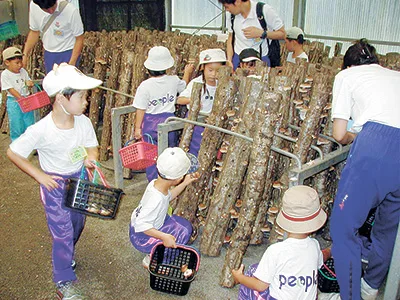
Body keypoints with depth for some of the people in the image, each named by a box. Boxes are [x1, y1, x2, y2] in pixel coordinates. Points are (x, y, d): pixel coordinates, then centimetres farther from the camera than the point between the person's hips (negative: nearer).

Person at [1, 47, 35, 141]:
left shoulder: (23, 71, 3)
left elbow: (29, 82, 16)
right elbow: (11, 89, -17)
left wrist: (29, 83, -10)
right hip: (14, 102, -5)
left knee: (30, 123, 13)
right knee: (16, 125, 3)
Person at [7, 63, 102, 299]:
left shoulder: (83, 122, -16)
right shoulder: (41, 130, -28)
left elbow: (92, 146, 0)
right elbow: (13, 152, -16)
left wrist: (90, 158, -24)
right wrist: (39, 175, -16)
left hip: (79, 179, 5)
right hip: (54, 183, -5)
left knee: (77, 224, 22)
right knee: (62, 232, 1)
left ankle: (67, 255, 53)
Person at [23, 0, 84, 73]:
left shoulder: (71, 10, -23)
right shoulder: (33, 6, -8)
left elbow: (79, 39, -14)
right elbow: (34, 32, 7)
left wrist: (71, 63, -17)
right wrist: (25, 54, 3)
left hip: (68, 53, -5)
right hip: (49, 54, 5)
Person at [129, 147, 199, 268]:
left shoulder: (156, 183, -14)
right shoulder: (156, 199, -40)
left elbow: (168, 196, 8)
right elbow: (141, 225, -39)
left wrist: (185, 183, 1)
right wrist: (164, 237, -40)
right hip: (141, 236, -8)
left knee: (185, 227, 9)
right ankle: (150, 260, 11)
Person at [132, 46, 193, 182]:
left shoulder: (145, 86, -14)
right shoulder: (173, 81, -5)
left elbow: (141, 109, -12)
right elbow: (184, 85, 19)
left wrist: (137, 127, -3)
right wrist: (188, 72, 37)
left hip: (150, 123, -2)